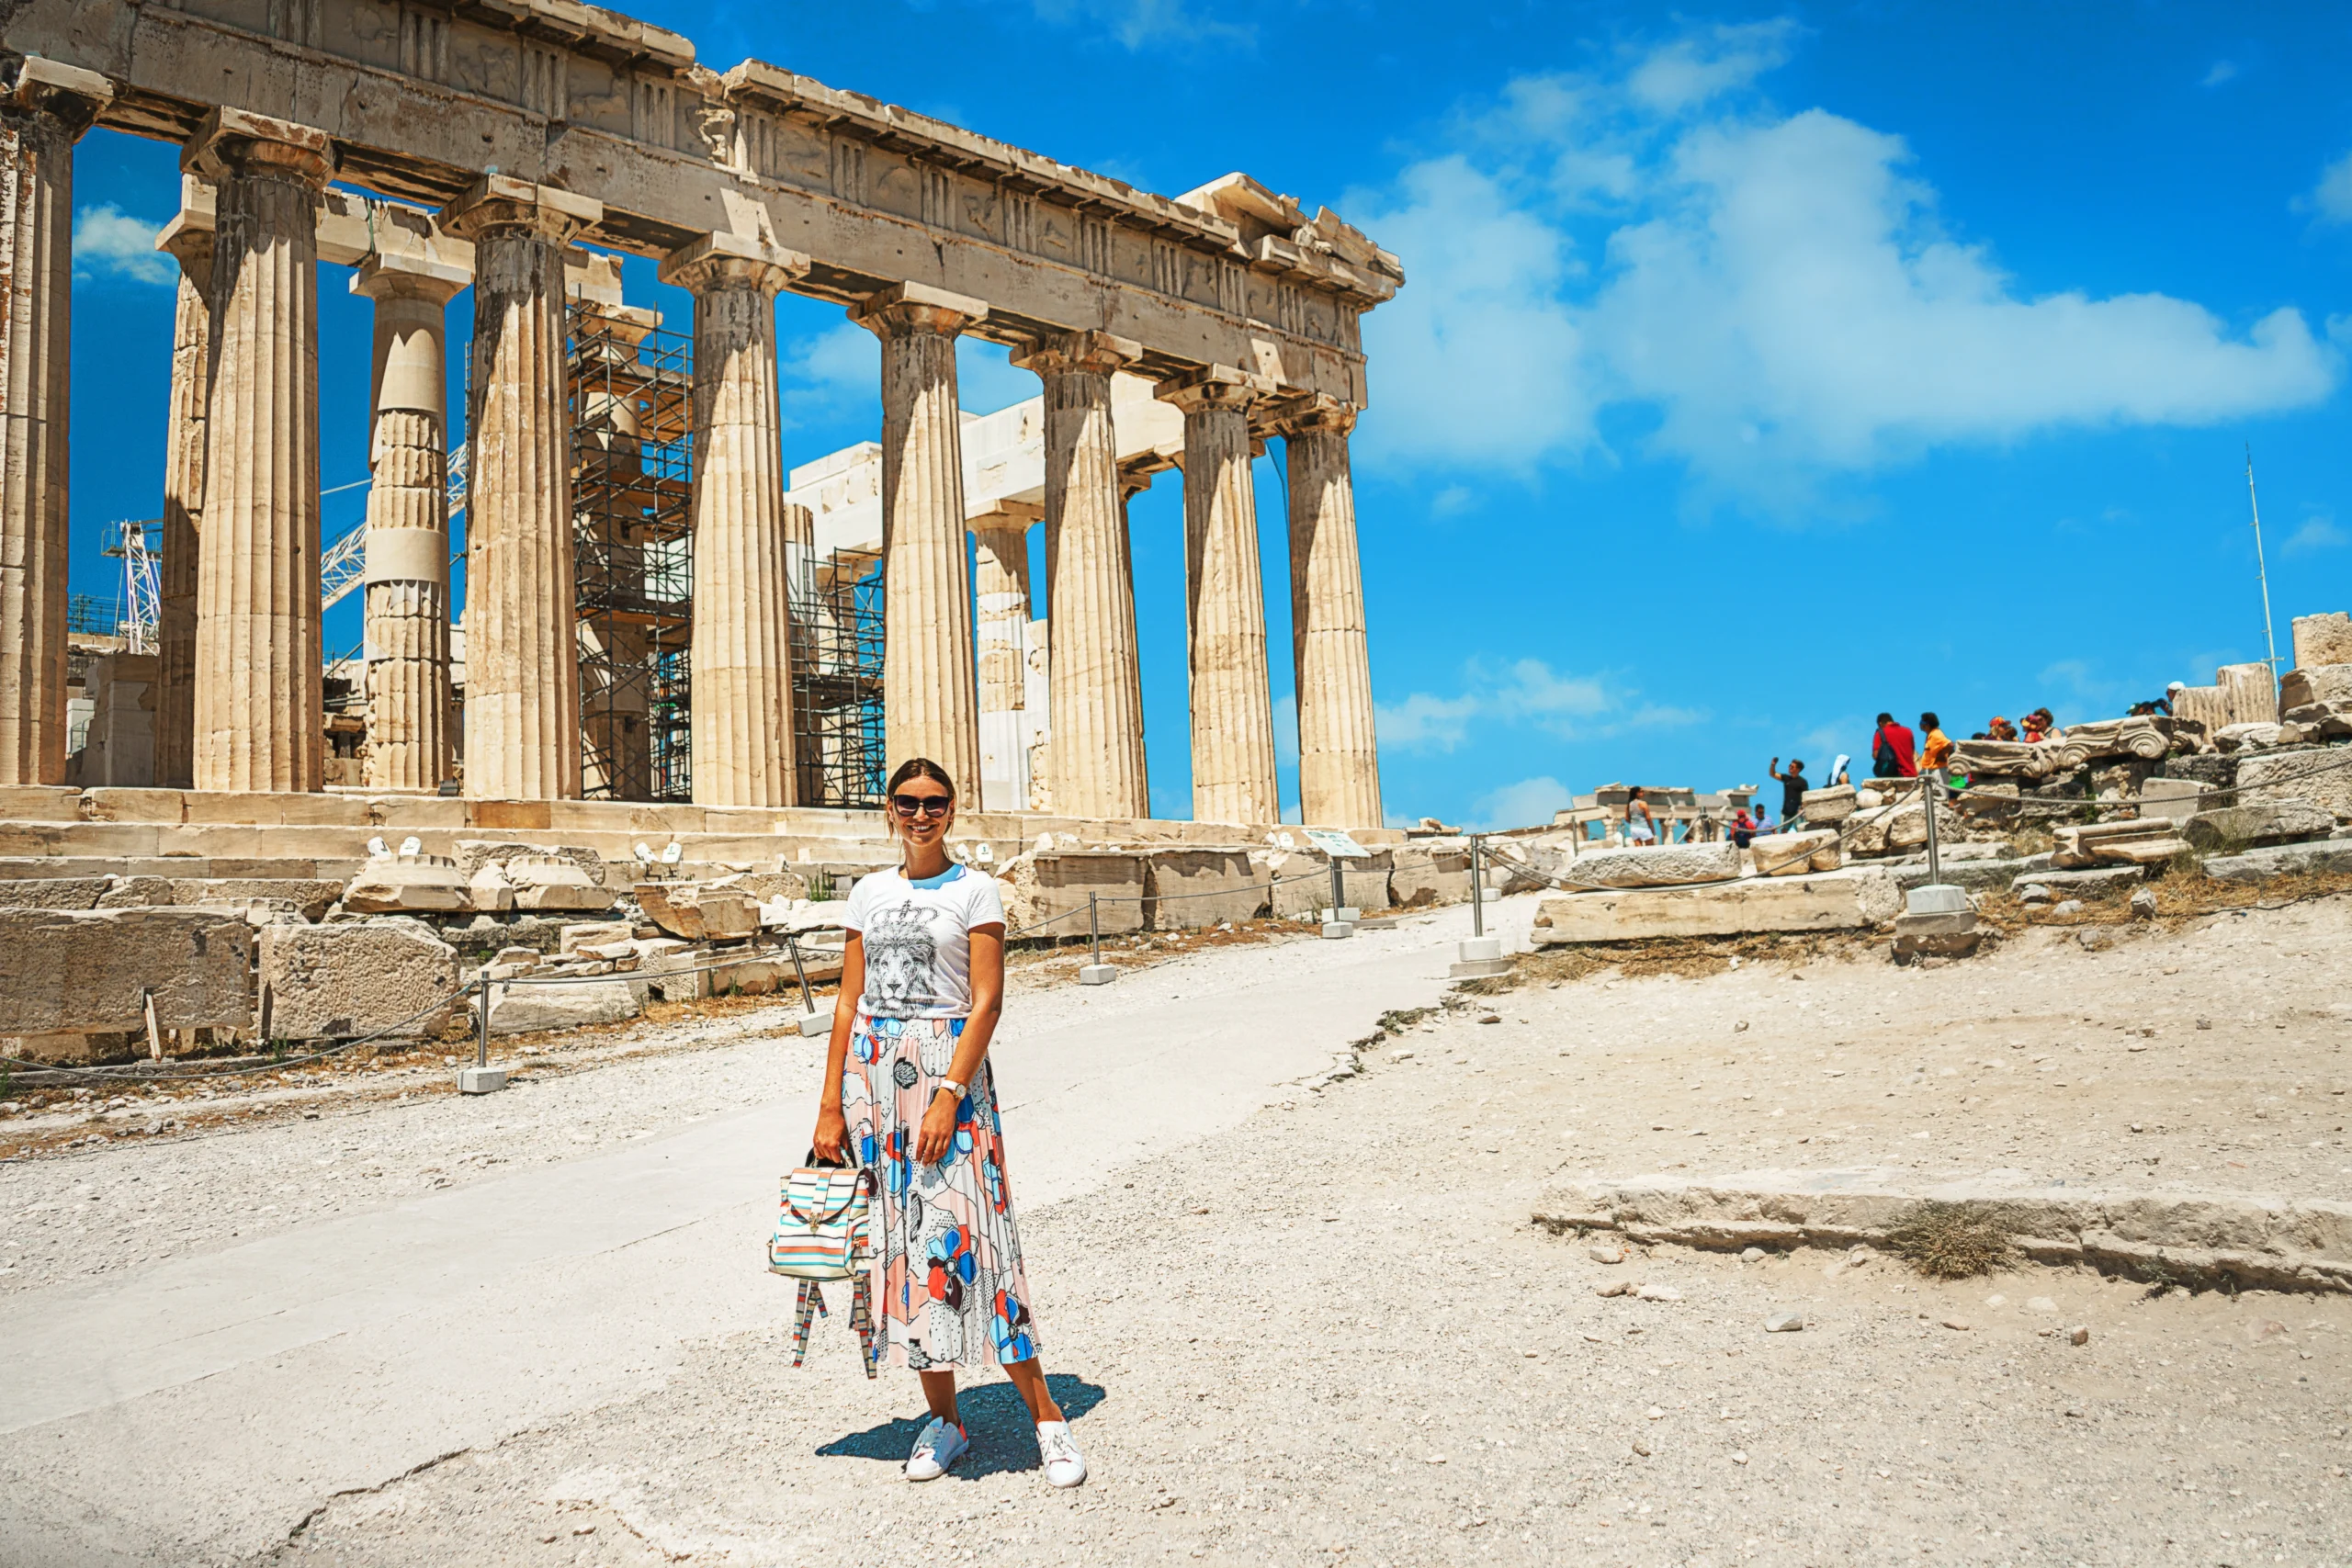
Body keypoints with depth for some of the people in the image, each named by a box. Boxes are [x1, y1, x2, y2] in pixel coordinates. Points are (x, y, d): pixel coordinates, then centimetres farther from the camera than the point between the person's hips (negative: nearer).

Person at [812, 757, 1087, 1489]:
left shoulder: (974, 890, -1)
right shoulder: (868, 893, 11)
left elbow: (987, 1003, -8)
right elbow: (848, 1004, 11)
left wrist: (948, 1096, -18)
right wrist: (831, 1107, 6)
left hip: (949, 1066, -4)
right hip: (872, 1072, 4)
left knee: (964, 1232, -8)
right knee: (900, 1235, 5)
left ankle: (1046, 1416, 3)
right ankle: (943, 1418, 17)